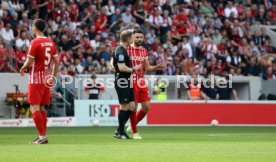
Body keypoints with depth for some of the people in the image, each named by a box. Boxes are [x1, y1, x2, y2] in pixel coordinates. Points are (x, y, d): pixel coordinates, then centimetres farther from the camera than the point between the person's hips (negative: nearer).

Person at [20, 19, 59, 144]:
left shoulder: (35, 42, -12)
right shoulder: (50, 42, 9)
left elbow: (29, 62, -14)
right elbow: (56, 62, 11)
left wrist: (23, 69, 6)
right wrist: (53, 76, 20)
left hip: (36, 78, -7)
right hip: (47, 78, 7)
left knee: (34, 107, -7)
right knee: (41, 108, 13)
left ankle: (42, 136, -14)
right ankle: (43, 137, 14)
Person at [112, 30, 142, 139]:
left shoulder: (122, 50, 15)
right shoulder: (121, 51, -16)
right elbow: (121, 68, -25)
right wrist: (133, 69, -12)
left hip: (126, 82, 10)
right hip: (122, 82, -10)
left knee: (132, 106, 9)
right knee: (124, 106, -4)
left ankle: (119, 130, 14)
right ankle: (120, 132, 4)